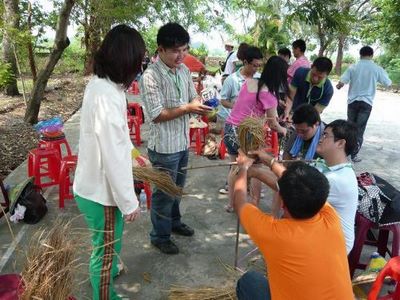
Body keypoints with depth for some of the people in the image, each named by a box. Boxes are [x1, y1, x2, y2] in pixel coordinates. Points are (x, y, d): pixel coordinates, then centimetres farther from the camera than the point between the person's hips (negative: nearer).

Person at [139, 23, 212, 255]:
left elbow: (193, 97, 11)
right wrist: (187, 108, -27)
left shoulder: (184, 70, 3)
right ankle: (160, 236, 28)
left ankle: (174, 221, 46)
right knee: (164, 192, 8)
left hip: (183, 142, 7)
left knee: (177, 188, 24)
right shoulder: (151, 76, -20)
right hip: (164, 147, -7)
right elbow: (157, 115, -22)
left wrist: (198, 104, -13)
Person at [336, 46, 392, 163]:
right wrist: (383, 73, 26)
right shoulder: (377, 69, -4)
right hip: (366, 102, -1)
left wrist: (339, 86, 18)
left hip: (352, 101, 1)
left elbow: (341, 82, -6)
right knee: (359, 129, 3)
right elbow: (388, 83, 7)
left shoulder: (353, 67, -3)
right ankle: (354, 155, 4)